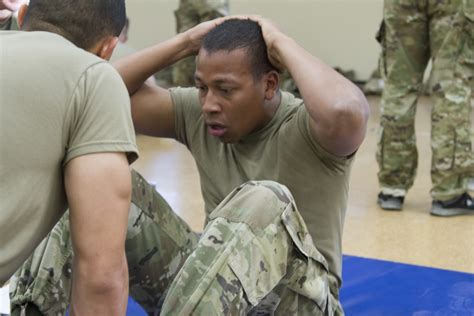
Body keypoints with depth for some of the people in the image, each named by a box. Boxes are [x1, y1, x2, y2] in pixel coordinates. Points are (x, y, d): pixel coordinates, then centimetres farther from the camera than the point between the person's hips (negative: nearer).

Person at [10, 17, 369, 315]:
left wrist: (283, 45, -27)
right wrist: (186, 43, -10)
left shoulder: (307, 128, -18)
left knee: (263, 203, -37)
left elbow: (346, 114, -43)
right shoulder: (196, 113, -1)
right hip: (211, 286, 5)